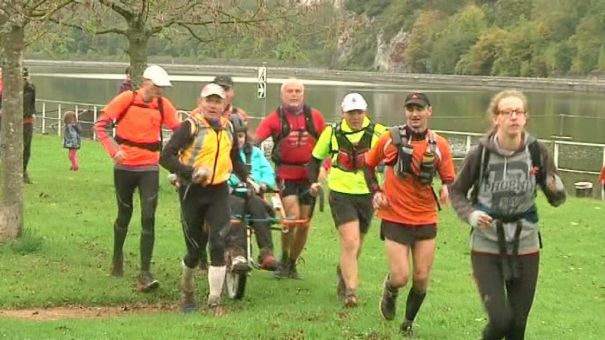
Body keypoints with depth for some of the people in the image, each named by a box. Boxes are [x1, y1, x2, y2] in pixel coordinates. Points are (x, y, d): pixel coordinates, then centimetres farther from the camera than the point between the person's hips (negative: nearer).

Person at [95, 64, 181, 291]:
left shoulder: (163, 105, -1)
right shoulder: (126, 100, -8)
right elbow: (101, 125, -6)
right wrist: (113, 150, -19)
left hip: (149, 168, 1)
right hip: (124, 167, -1)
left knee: (148, 218, -10)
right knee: (125, 214, 15)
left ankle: (145, 273, -9)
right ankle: (117, 257, 42)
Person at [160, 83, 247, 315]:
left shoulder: (228, 128, 10)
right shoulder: (191, 126, -9)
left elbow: (235, 159, 27)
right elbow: (166, 157, -16)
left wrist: (248, 179, 15)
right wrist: (192, 172, -25)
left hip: (218, 193, 4)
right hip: (193, 192, -3)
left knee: (218, 245, -11)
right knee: (195, 248, 5)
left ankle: (215, 301, -4)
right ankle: (186, 293, 31)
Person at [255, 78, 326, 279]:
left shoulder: (314, 117, 4)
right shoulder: (275, 118, -3)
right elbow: (254, 140, -13)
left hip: (309, 174, 3)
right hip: (286, 175, -3)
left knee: (304, 223, 7)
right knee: (292, 216, -18)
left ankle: (293, 264, 24)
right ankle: (284, 260, 4)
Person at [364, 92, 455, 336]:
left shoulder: (439, 145, -2)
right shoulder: (390, 139, -5)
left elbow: (449, 179, 3)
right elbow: (368, 164, 10)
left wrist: (445, 189, -20)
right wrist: (375, 192, -3)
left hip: (426, 219, 2)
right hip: (395, 218, -2)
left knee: (421, 278, 5)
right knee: (401, 277, -10)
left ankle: (408, 323, 28)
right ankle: (390, 290, 28)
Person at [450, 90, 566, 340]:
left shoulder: (537, 151, -8)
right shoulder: (481, 154, -12)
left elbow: (555, 200, 1)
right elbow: (457, 192, 3)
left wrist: (556, 190, -22)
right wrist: (470, 215, -16)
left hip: (525, 248, 2)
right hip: (487, 247, -2)